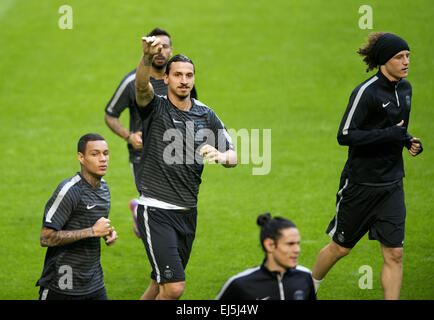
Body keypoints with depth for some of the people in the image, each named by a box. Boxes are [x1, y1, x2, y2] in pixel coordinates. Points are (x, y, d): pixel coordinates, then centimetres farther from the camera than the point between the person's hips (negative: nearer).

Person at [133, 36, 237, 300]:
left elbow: (233, 155, 8)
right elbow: (142, 85, -27)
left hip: (188, 213, 6)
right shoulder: (156, 108, -5)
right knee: (174, 288, -17)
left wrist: (219, 156, -17)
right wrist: (147, 58, -49)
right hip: (156, 211, -6)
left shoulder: (206, 115, 9)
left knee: (160, 286, 14)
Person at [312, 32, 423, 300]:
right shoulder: (366, 92, -17)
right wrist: (389, 134, -25)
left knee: (394, 253, -3)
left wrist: (408, 140, 2)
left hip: (392, 185, 6)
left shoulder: (405, 88, 7)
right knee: (341, 247, 9)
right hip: (361, 184, -6)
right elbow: (345, 135, -20)